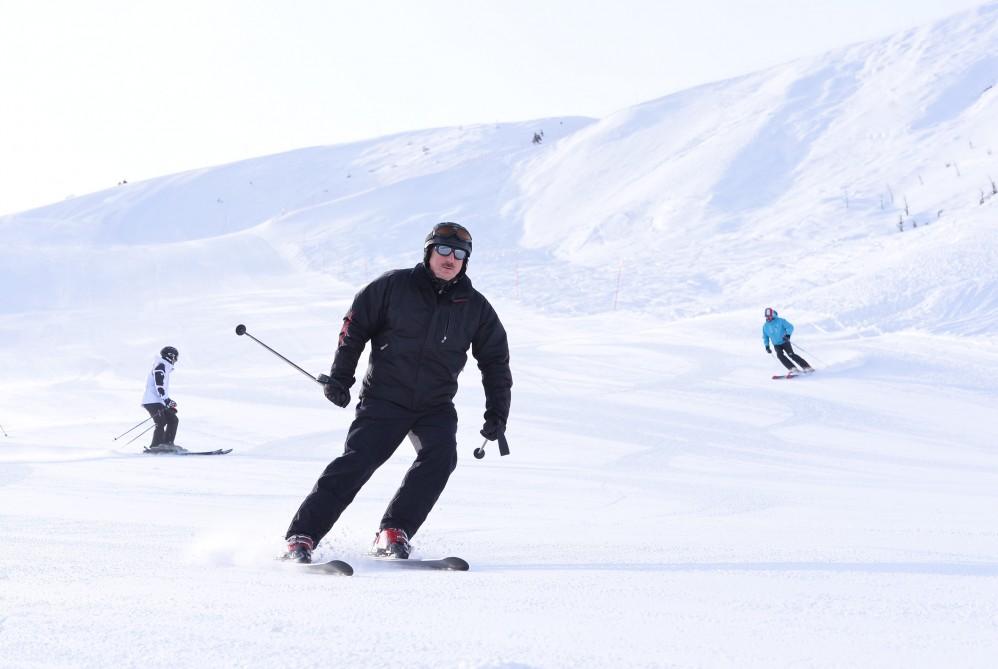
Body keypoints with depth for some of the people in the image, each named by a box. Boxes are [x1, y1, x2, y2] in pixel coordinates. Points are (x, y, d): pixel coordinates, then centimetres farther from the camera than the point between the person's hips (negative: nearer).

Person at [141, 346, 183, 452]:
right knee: (161, 423, -19)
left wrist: (170, 404, 23)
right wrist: (167, 401, -24)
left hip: (159, 402, 10)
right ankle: (156, 447, -23)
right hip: (153, 401, -10)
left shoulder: (165, 368, 25)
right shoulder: (160, 366, -7)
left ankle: (168, 444, 6)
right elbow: (159, 386, -19)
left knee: (173, 420, 7)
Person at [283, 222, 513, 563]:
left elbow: (496, 361, 13)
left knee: (440, 456, -24)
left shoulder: (475, 308, 4)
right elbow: (355, 326, 5)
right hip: (384, 398, -3)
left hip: (435, 407, 3)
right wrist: (340, 377, 0)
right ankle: (301, 538, -14)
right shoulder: (394, 286, -4)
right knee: (357, 462, -17)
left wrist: (497, 413, 5)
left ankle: (393, 535, -18)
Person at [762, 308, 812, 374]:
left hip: (785, 342, -3)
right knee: (780, 355, -23)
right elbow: (765, 337, 16)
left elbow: (790, 327, -12)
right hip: (776, 345, 3)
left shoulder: (780, 321, -8)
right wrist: (767, 346, 7)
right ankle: (792, 368, -24)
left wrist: (788, 335, -28)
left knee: (791, 354, -17)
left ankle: (806, 367, -10)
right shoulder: (765, 326, 4)